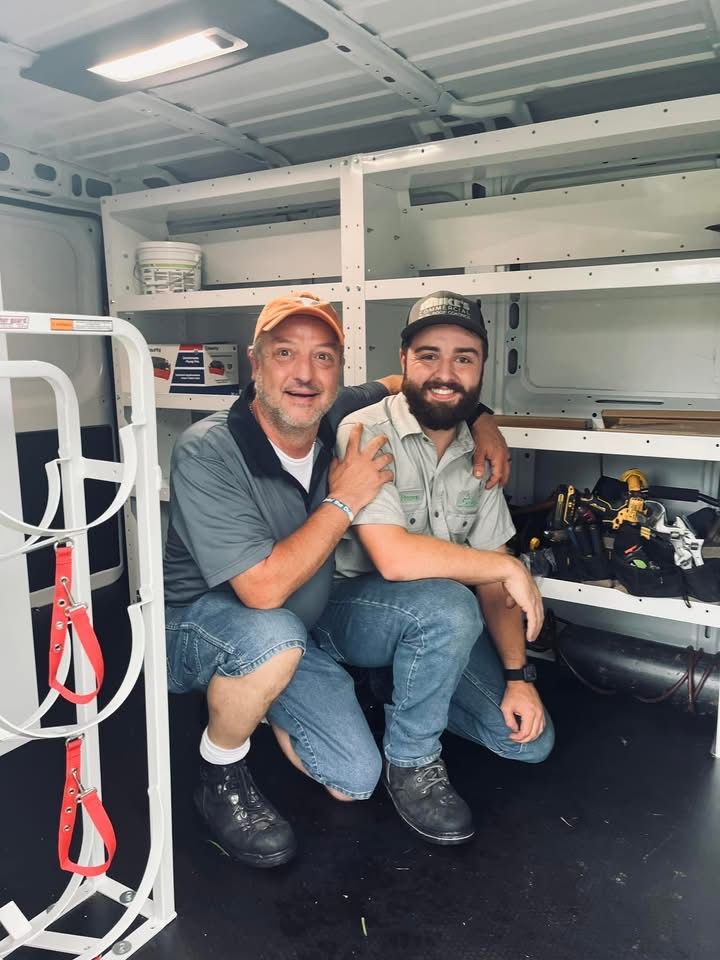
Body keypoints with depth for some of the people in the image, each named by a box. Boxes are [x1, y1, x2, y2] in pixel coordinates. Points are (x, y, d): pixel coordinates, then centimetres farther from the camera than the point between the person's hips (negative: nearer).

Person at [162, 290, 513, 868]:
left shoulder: (338, 420, -11)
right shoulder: (207, 452, -28)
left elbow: (407, 384, 11)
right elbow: (264, 589, -34)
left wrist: (481, 418, -5)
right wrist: (343, 503, -27)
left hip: (295, 636, 5)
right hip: (196, 629, -5)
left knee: (355, 783, 0)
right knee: (272, 636, -39)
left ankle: (259, 700, 26)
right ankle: (222, 776, -8)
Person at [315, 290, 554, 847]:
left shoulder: (477, 454, 1)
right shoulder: (367, 434, -21)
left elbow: (491, 582, 1)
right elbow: (394, 556, -33)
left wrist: (518, 675, -8)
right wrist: (509, 567, -22)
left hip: (441, 626, 6)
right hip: (348, 608, -6)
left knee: (530, 741, -1)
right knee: (447, 606, -36)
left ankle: (398, 692, 20)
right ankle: (412, 764, -10)